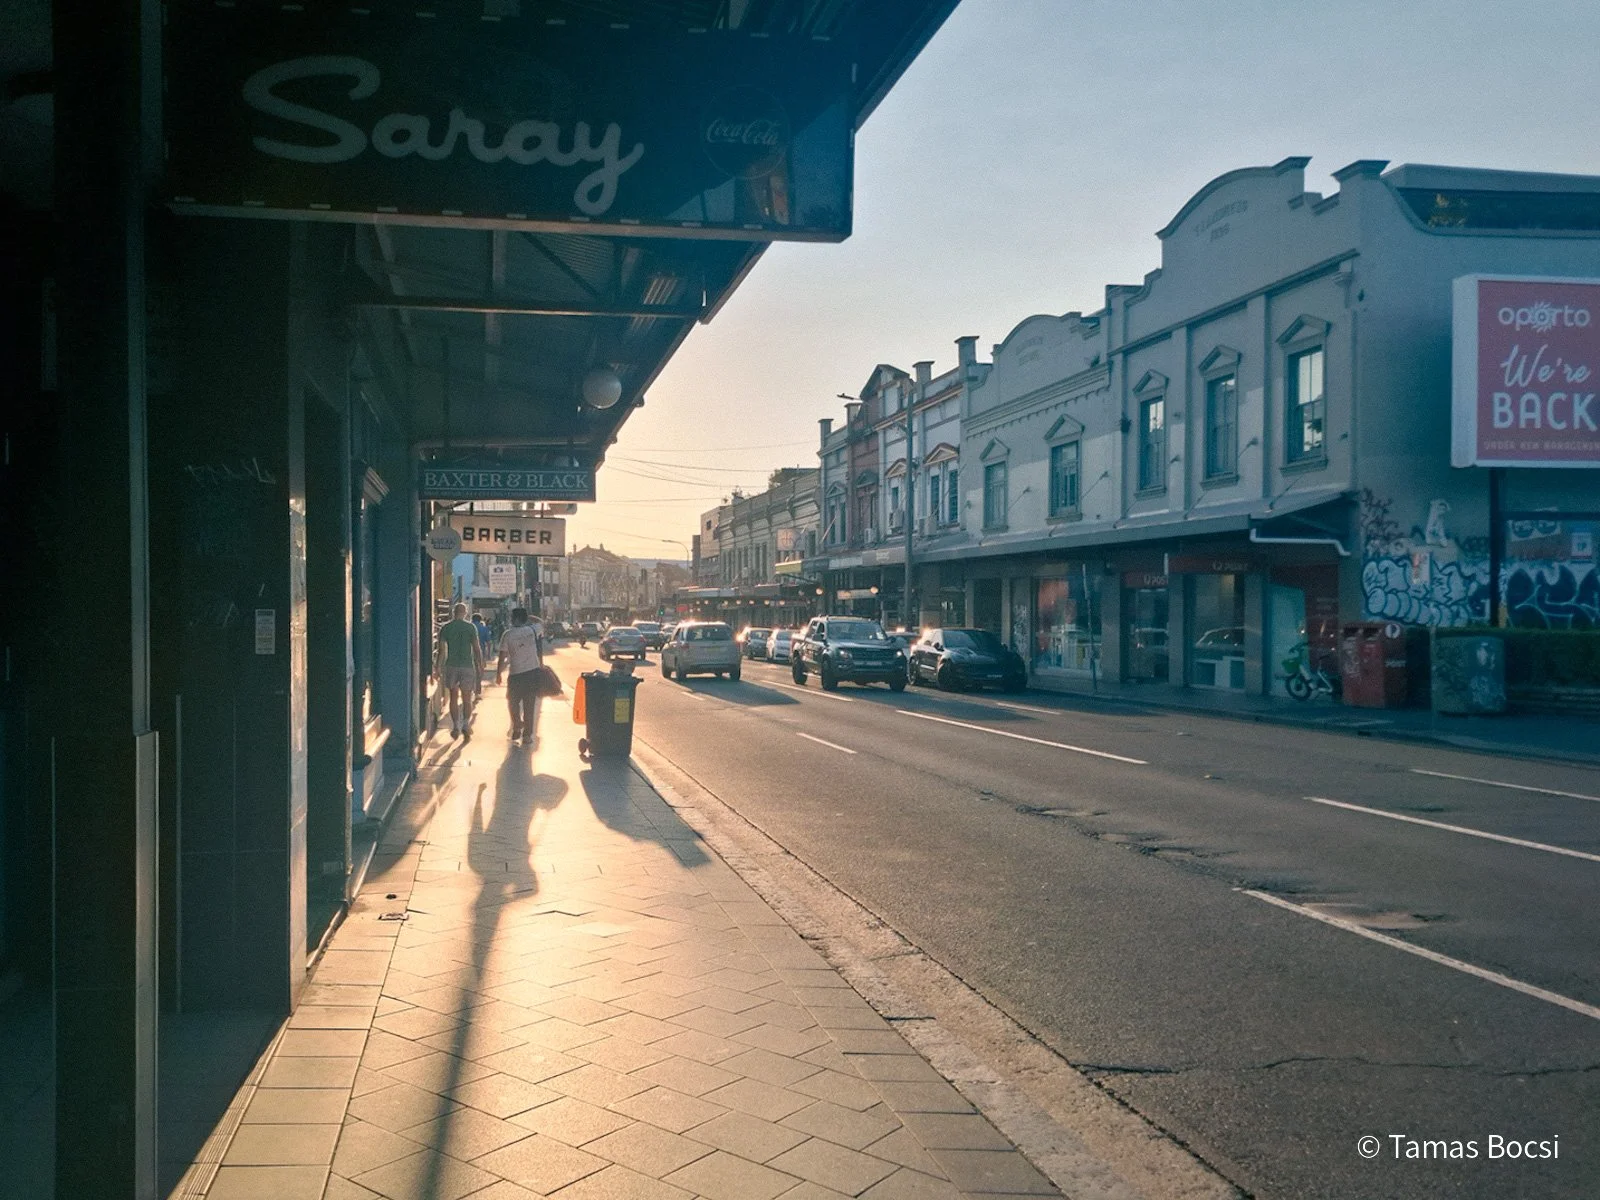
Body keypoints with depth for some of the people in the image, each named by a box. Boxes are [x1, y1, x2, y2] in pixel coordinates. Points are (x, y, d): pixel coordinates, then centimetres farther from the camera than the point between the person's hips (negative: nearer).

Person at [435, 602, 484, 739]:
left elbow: (442, 650, -2)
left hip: (451, 666, 1)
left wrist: (437, 667, 5)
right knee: (467, 700, 6)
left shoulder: (445, 627, 1)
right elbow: (477, 649, -4)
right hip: (467, 666, -1)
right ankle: (466, 725, -8)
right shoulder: (471, 627, -3)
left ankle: (455, 727, 8)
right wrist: (481, 667, 4)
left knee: (454, 698, 11)